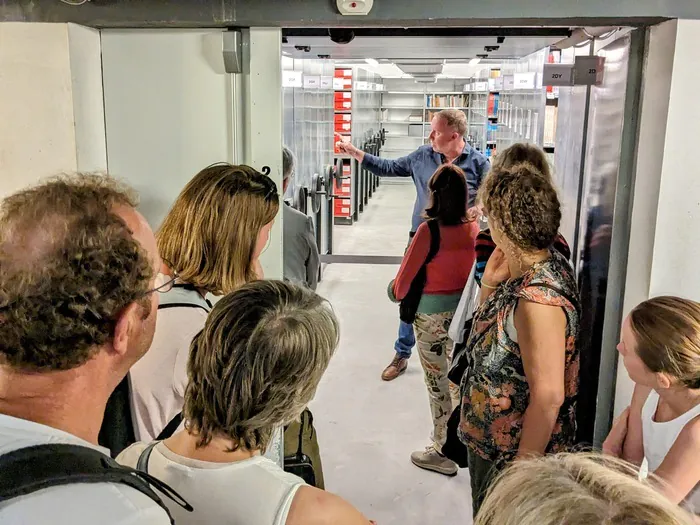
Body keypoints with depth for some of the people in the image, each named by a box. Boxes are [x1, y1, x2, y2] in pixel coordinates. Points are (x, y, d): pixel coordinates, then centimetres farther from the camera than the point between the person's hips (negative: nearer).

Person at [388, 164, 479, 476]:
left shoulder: (429, 231, -21)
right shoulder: (474, 228, -4)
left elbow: (404, 280, -14)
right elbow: (475, 271, 9)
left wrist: (396, 292, 6)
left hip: (432, 315, -6)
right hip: (463, 310, 6)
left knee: (437, 383, 8)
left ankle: (443, 453, 22)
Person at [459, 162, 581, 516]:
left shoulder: (538, 297, -31)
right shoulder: (528, 270, -2)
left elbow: (548, 397, -28)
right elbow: (489, 334, 11)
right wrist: (489, 284, -7)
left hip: (512, 457, -9)